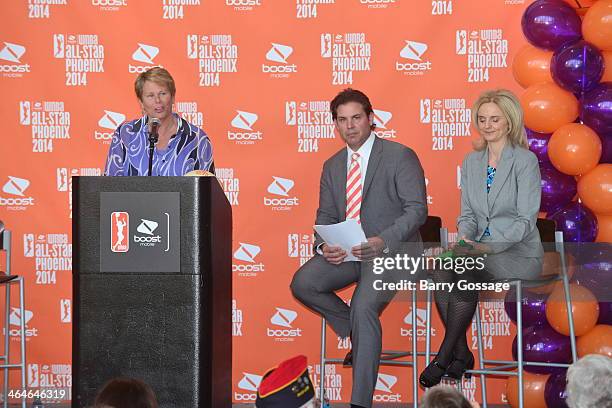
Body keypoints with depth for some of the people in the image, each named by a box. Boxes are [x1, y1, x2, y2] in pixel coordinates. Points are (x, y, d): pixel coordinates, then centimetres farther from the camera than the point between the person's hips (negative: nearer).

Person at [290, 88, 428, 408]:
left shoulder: (400, 156, -4)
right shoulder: (333, 166, 15)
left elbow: (417, 210, -10)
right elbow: (326, 217, 15)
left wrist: (382, 242, -26)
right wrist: (324, 246, -9)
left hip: (391, 250, -6)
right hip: (344, 251, 6)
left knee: (363, 307, -30)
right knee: (302, 284, -20)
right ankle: (358, 334, 4)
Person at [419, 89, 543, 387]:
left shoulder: (525, 161, -6)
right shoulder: (471, 162, 13)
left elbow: (525, 219, -12)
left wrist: (487, 246, -23)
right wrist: (464, 238, -8)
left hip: (519, 254, -5)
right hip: (481, 251, 5)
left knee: (466, 267, -33)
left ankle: (444, 356, -26)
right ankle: (460, 352, -23)